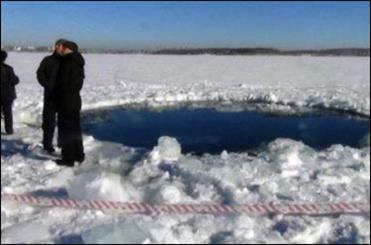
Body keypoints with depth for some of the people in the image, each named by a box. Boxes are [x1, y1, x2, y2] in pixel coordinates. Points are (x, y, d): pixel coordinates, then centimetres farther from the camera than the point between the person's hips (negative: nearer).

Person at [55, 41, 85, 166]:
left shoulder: (67, 62, -17)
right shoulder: (79, 64, 12)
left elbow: (62, 81, -16)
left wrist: (56, 92, 1)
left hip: (66, 101, -9)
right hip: (75, 99, 9)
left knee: (66, 129, -3)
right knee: (75, 128, 16)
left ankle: (68, 158, 1)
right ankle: (79, 155, 24)